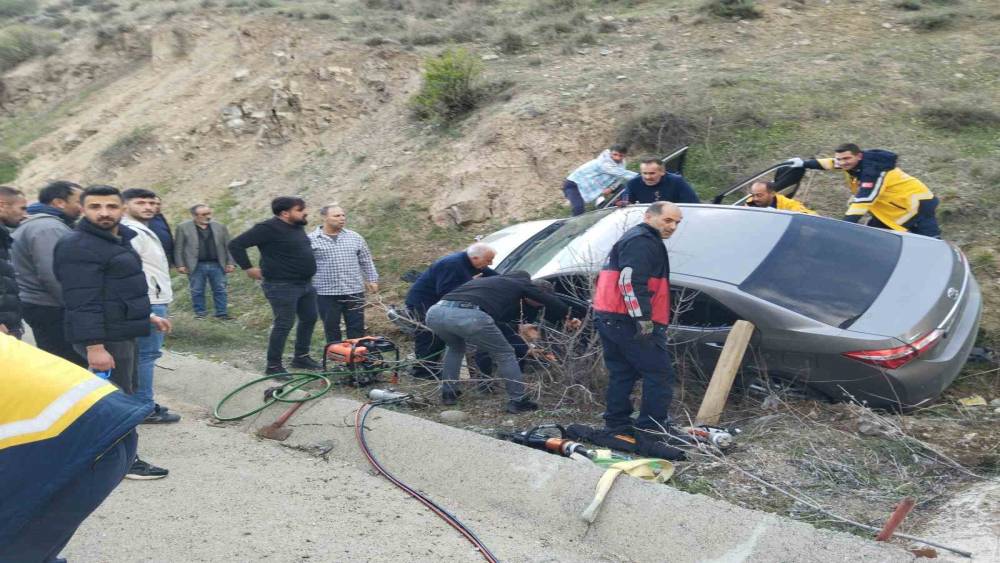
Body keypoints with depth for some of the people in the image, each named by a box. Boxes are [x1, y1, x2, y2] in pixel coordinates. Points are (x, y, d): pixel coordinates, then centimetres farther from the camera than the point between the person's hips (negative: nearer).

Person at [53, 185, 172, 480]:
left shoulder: (118, 240, 13)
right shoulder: (78, 246, -19)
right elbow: (82, 302, -25)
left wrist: (146, 315, 24)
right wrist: (94, 346, -28)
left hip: (123, 332, 10)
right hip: (105, 337, -10)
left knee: (127, 392, 20)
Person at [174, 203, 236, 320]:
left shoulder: (220, 227, 8)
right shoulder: (183, 228, 1)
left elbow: (228, 246, 8)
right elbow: (178, 248, 0)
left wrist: (230, 263, 2)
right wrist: (180, 265, -6)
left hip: (217, 265, 2)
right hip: (196, 266, -2)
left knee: (220, 290, 3)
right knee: (197, 291, 6)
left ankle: (222, 313, 11)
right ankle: (200, 313, 18)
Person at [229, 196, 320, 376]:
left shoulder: (297, 226, 7)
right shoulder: (268, 228, -17)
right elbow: (235, 244, -17)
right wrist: (248, 268, -14)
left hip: (305, 285, 9)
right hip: (282, 287, -9)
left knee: (309, 320, 15)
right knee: (284, 325, -4)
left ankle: (301, 357, 30)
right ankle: (273, 366, 8)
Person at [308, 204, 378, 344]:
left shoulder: (355, 237, 8)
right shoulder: (311, 240, -2)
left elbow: (366, 261, 14)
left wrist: (372, 279, 10)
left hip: (354, 291, 2)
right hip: (326, 293, -2)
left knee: (357, 327, 6)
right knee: (331, 328, 7)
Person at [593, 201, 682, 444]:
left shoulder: (631, 239, 25)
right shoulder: (643, 242, -11)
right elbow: (631, 281, -23)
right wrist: (643, 318, -24)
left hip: (609, 318, 11)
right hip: (629, 321, -11)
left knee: (622, 373, 14)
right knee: (659, 374, -6)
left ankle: (616, 426, 18)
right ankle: (651, 431, -5)